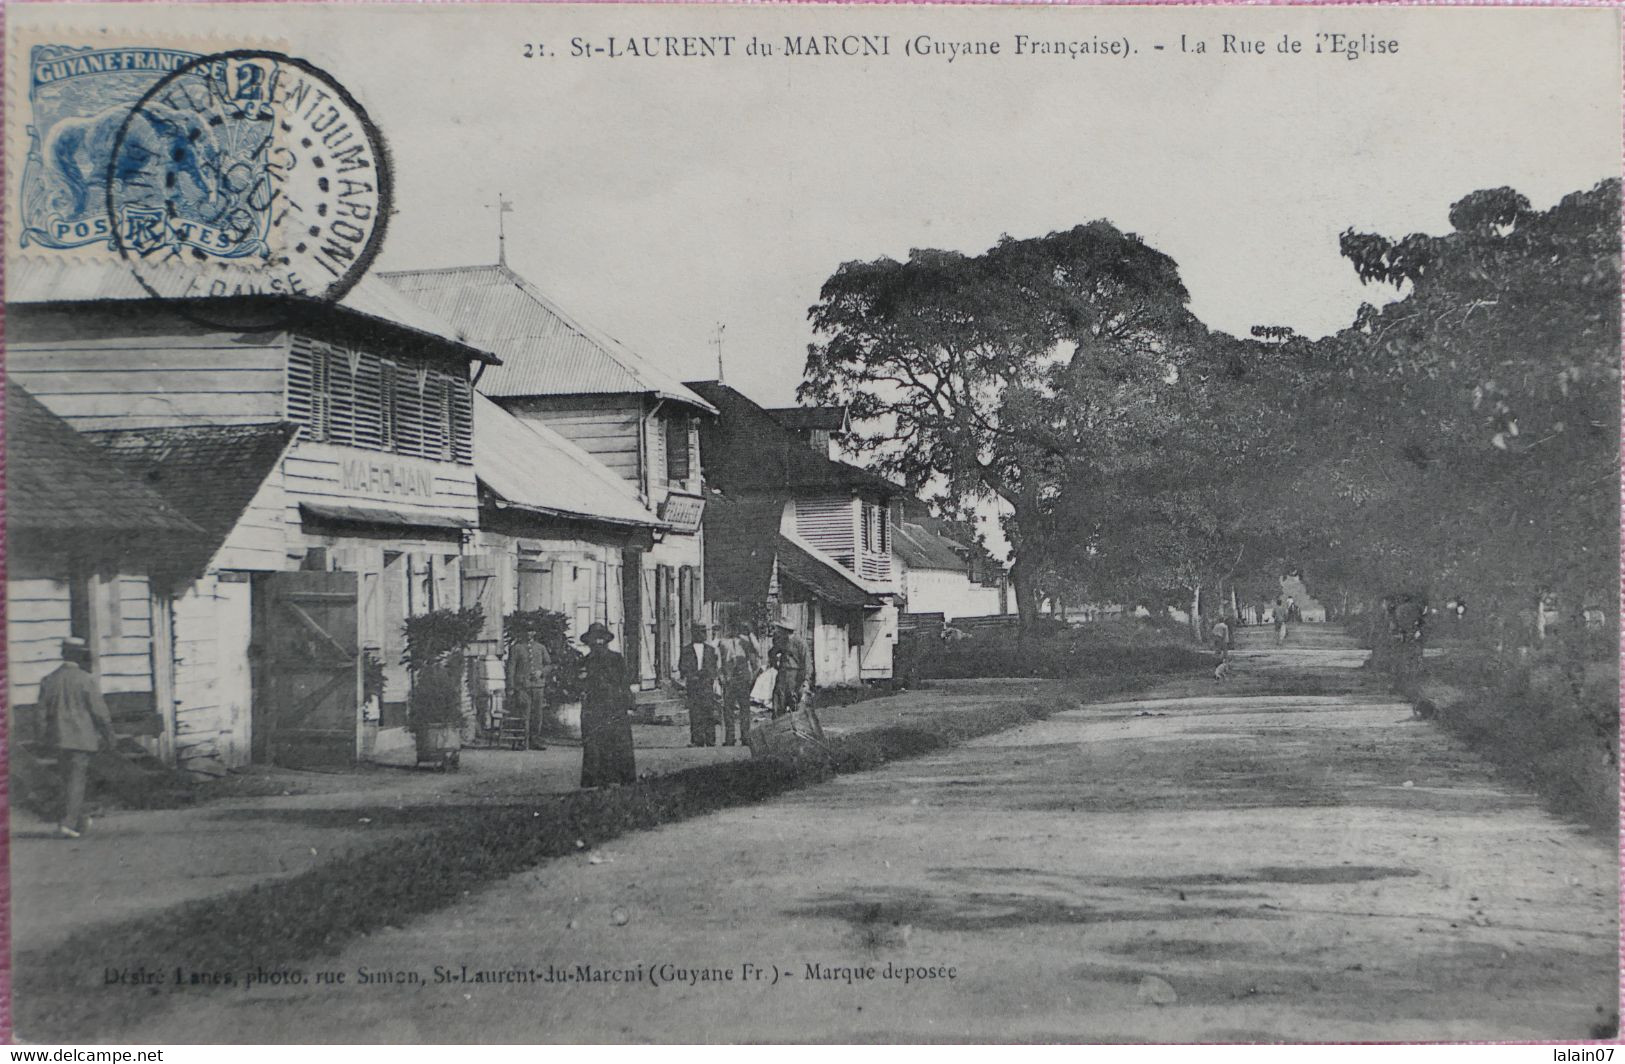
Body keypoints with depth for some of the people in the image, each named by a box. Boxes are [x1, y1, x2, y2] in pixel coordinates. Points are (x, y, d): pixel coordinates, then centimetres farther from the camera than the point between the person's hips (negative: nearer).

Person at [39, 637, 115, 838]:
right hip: (81, 736, -6)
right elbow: (99, 710, -10)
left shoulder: (49, 680, 4)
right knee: (76, 779, -1)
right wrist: (108, 734, 0)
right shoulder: (85, 679, -12)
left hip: (59, 737, 6)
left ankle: (79, 821, 26)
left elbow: (44, 709, 5)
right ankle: (68, 823, -9)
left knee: (68, 778, 17)